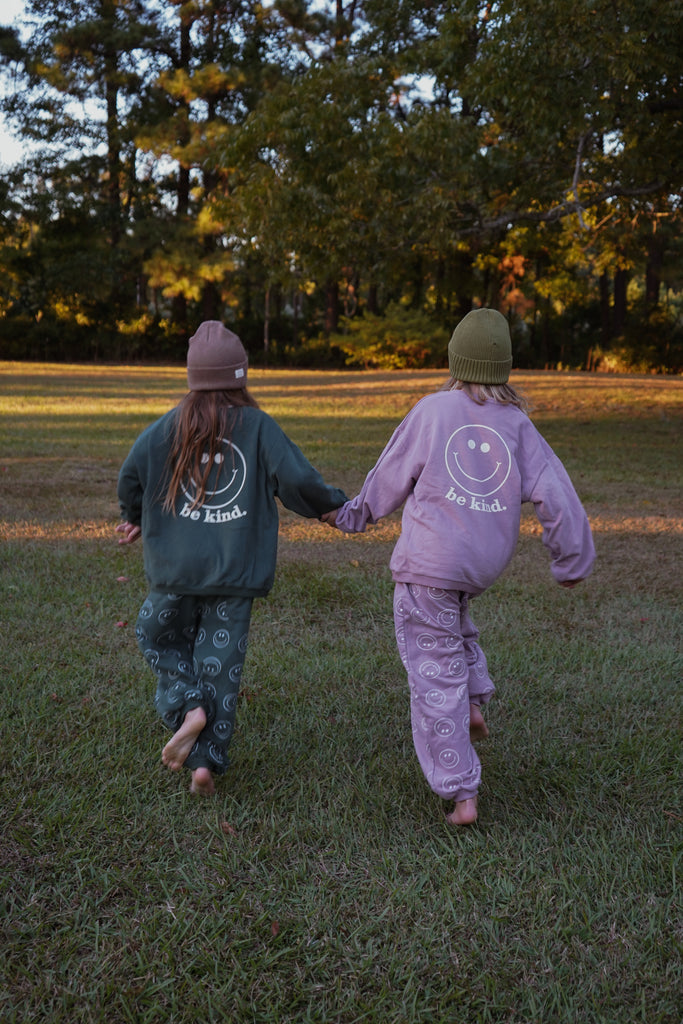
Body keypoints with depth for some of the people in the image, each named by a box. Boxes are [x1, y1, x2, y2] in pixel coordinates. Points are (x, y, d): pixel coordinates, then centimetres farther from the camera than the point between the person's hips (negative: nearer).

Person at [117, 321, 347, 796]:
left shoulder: (170, 426, -3)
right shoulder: (258, 427, -6)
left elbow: (131, 474, -7)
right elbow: (299, 481, -12)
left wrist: (136, 519, 13)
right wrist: (337, 502, 7)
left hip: (176, 567, 0)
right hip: (235, 570, 0)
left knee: (159, 637, 23)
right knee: (220, 663, 9)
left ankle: (189, 708, 2)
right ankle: (206, 761, 11)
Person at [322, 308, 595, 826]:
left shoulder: (432, 411, -8)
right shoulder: (518, 425, -1)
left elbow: (389, 481, 2)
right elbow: (558, 498, -2)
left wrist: (352, 514, 20)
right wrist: (572, 562, 11)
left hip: (428, 563, -4)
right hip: (486, 564, 5)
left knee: (435, 674, 5)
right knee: (452, 613, 37)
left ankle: (462, 793, 10)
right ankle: (473, 701, 23)